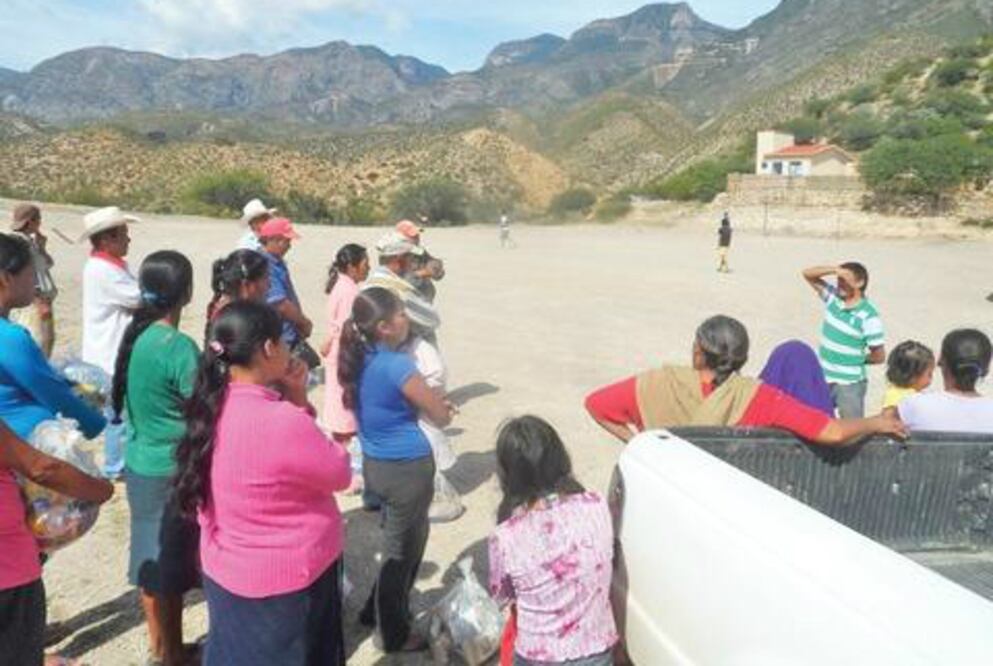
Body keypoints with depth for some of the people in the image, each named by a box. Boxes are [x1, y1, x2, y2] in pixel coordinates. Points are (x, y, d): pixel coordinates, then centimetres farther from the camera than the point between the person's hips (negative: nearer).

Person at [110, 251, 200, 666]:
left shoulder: (136, 335, 2)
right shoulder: (179, 347, -22)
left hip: (140, 463, 8)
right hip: (173, 471, -8)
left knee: (152, 559, 20)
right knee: (170, 566, 8)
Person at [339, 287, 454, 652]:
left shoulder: (359, 360, 1)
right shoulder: (397, 365, -23)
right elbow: (442, 417, -16)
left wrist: (422, 400, 1)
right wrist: (439, 405, 5)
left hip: (375, 464, 8)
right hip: (407, 468, -8)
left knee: (409, 538, 26)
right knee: (401, 550, 10)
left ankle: (377, 612, 40)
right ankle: (395, 635, 29)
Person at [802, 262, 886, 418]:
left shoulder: (869, 316, -18)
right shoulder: (833, 297, -1)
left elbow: (879, 356, -13)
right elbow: (808, 274, -3)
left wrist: (855, 360, 0)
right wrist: (834, 270, -17)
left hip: (849, 384, -6)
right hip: (823, 379, 6)